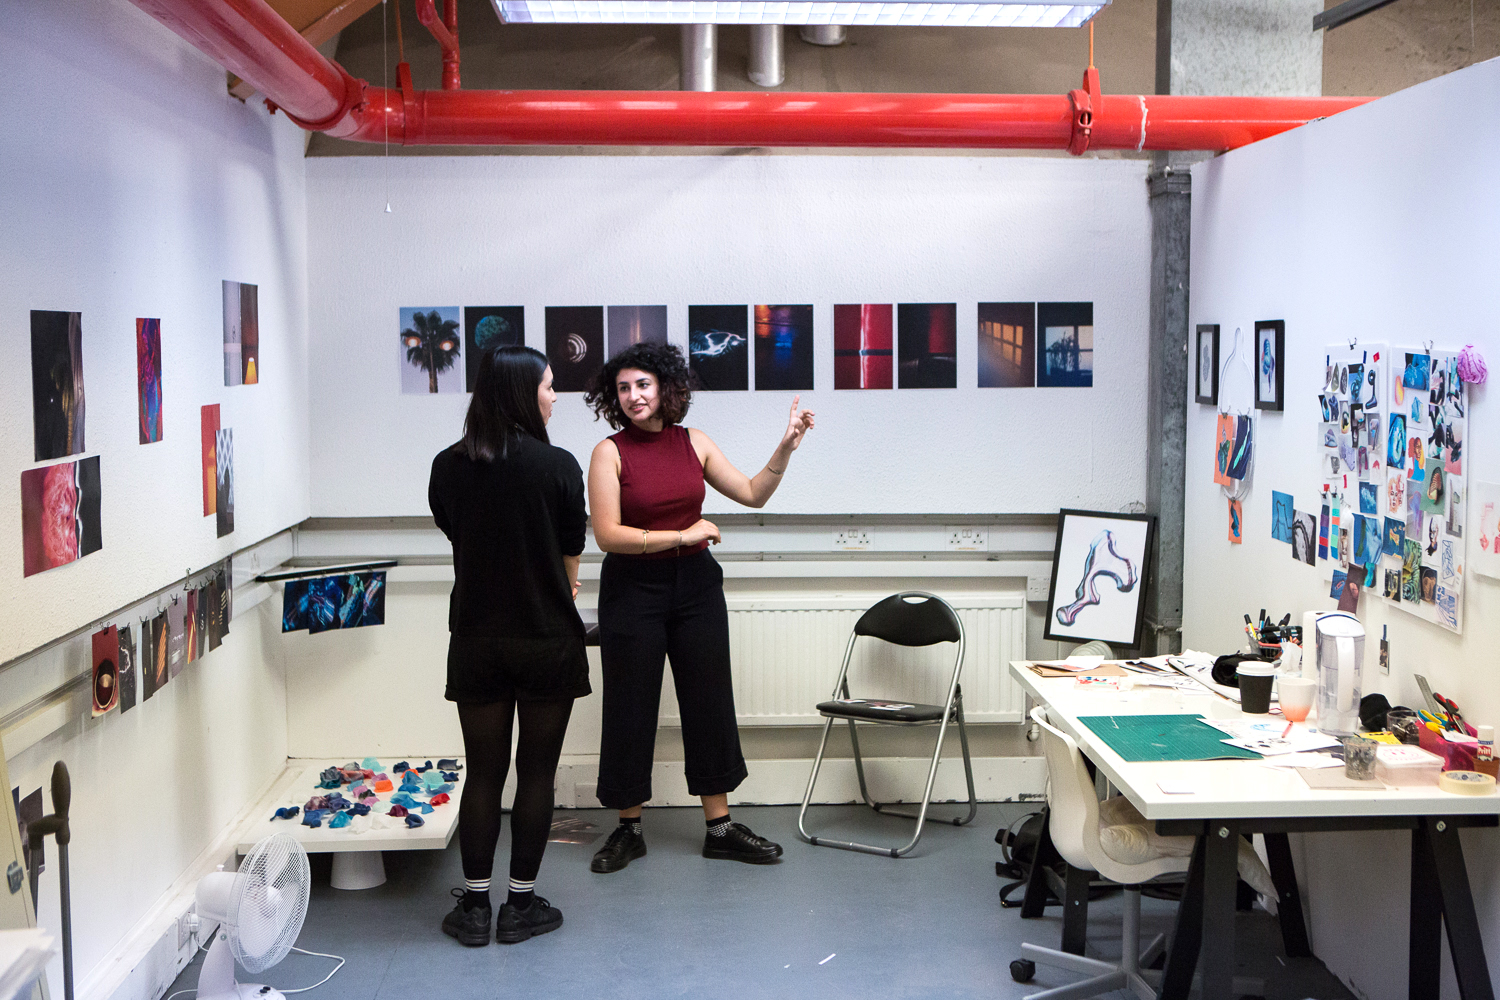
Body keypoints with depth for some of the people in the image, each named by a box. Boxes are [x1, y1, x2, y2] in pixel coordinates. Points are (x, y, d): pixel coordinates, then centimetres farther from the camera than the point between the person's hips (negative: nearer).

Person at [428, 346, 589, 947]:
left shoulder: (447, 467, -2)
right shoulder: (557, 466, -11)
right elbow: (571, 555, 1)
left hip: (476, 641, 3)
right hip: (547, 640, -3)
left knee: (482, 772, 11)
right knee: (536, 772, 7)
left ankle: (474, 907, 15)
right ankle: (521, 906, 13)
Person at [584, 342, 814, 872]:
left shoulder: (693, 442, 4)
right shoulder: (610, 452, -8)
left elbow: (753, 494, 7)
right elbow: (608, 534, -14)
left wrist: (786, 447, -5)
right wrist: (681, 535, -13)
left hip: (695, 584, 4)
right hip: (632, 589, -4)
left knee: (710, 700, 8)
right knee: (630, 707, 4)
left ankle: (720, 827, 18)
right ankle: (628, 829, 19)